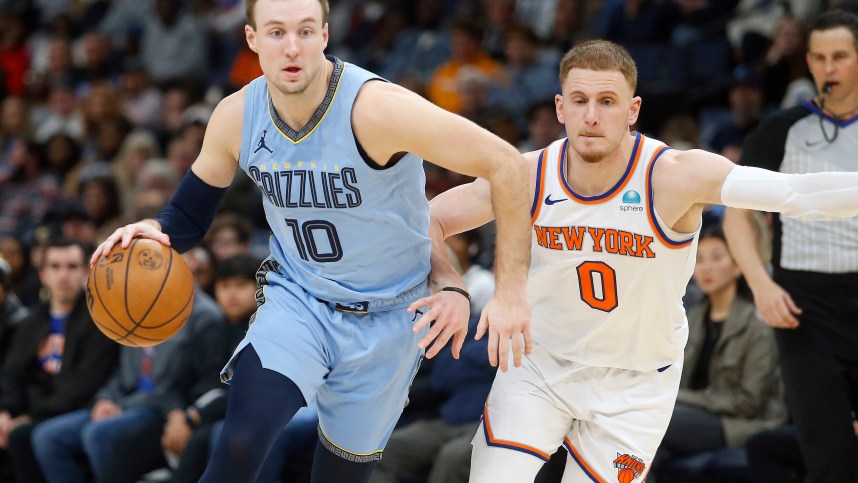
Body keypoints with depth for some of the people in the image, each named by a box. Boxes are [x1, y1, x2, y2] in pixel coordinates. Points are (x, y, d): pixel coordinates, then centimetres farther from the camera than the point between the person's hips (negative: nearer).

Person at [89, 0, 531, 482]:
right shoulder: (236, 117, -10)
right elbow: (191, 214, 7)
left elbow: (505, 164, -24)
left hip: (388, 315, -2)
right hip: (298, 298, 2)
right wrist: (157, 231, -18)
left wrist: (511, 291, -23)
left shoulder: (375, 107, -26)